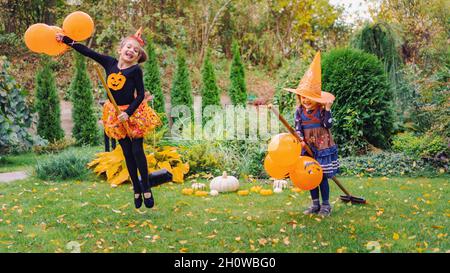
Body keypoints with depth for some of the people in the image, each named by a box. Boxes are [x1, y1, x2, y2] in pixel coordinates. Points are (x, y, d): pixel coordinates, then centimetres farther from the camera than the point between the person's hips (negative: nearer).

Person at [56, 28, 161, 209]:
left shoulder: (136, 70, -13)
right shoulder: (110, 63, -3)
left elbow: (140, 95, -12)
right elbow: (87, 52, 0)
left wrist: (128, 112, -22)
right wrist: (66, 40, -1)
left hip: (133, 112, -4)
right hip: (115, 113, 4)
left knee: (137, 151, -1)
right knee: (127, 153, 10)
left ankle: (146, 189, 13)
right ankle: (136, 189, 21)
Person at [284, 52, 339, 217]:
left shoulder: (322, 110, -6)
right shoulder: (300, 111, 2)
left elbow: (328, 125, -12)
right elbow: (298, 128, 3)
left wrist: (327, 109, -20)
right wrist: (300, 139, -14)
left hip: (322, 147, -3)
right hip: (308, 147, 3)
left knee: (322, 175, -2)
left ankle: (325, 205, 10)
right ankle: (315, 204, 19)